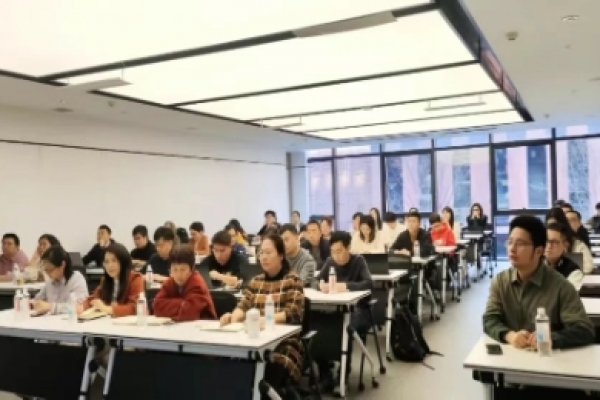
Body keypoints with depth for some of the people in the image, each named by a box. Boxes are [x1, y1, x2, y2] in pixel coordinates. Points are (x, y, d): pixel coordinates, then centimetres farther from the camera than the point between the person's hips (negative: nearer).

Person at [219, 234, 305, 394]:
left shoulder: (292, 280, 0)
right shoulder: (255, 281, 16)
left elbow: (294, 313, -12)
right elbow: (243, 306, 6)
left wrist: (265, 319, -29)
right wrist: (234, 315, -18)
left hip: (283, 343, -4)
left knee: (272, 368, -34)